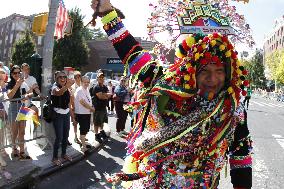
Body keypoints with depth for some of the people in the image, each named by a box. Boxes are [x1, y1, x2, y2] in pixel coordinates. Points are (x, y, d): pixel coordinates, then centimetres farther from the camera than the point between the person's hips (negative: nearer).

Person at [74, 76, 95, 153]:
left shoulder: (87, 89, 12)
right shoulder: (79, 90, -16)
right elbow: (82, 102, -21)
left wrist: (91, 107, 1)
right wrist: (91, 108, -10)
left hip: (87, 112, 9)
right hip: (81, 113, -9)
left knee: (86, 129, 17)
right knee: (83, 130, -4)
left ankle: (83, 143, 33)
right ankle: (84, 147, 3)